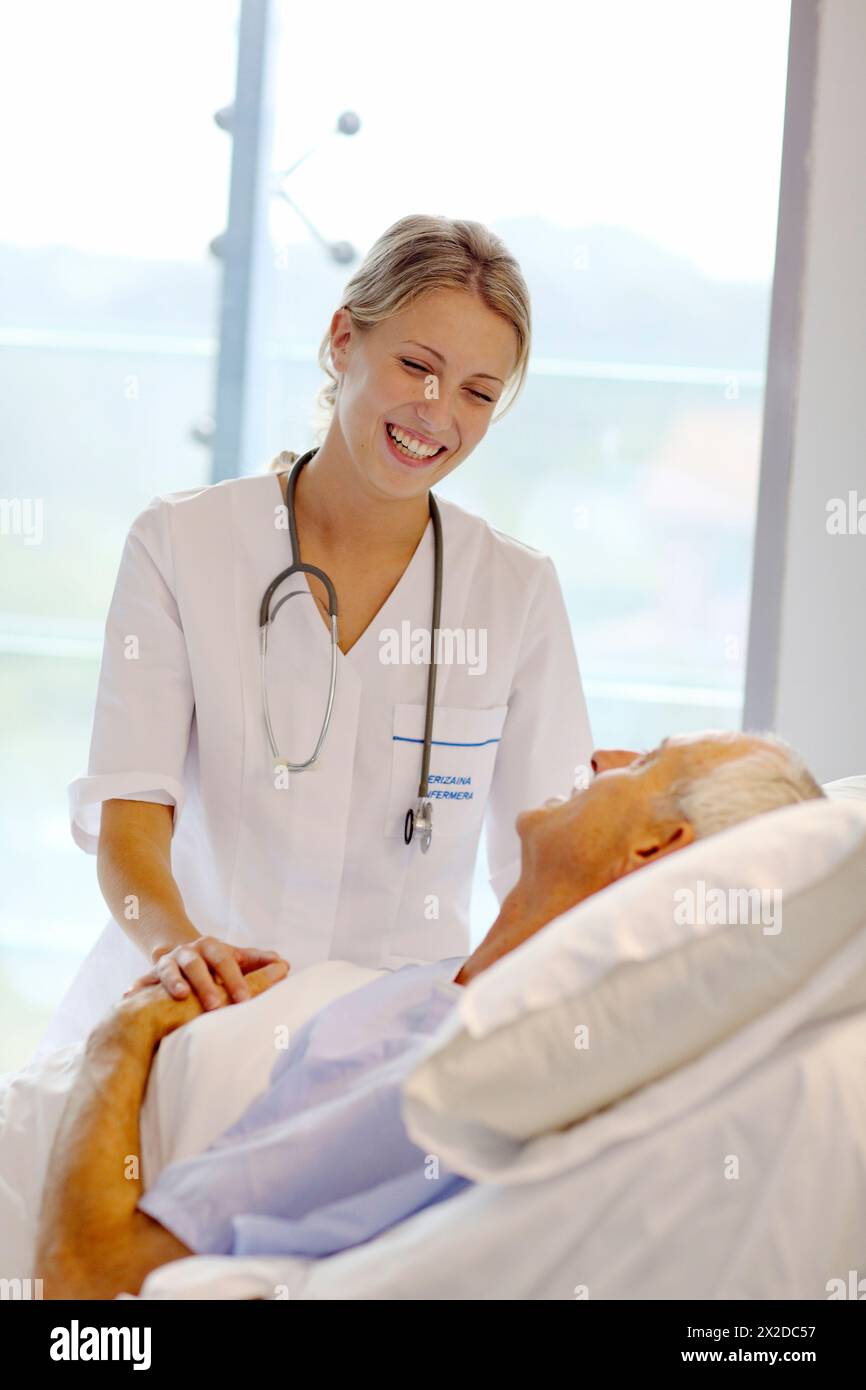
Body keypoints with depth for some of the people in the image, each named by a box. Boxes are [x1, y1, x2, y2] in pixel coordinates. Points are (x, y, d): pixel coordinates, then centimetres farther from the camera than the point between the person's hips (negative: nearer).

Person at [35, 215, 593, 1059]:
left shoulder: (518, 592, 6)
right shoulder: (180, 544, 2)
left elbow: (548, 869, 5)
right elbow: (127, 810, -8)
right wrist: (177, 942, -27)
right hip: (187, 1014, 0)